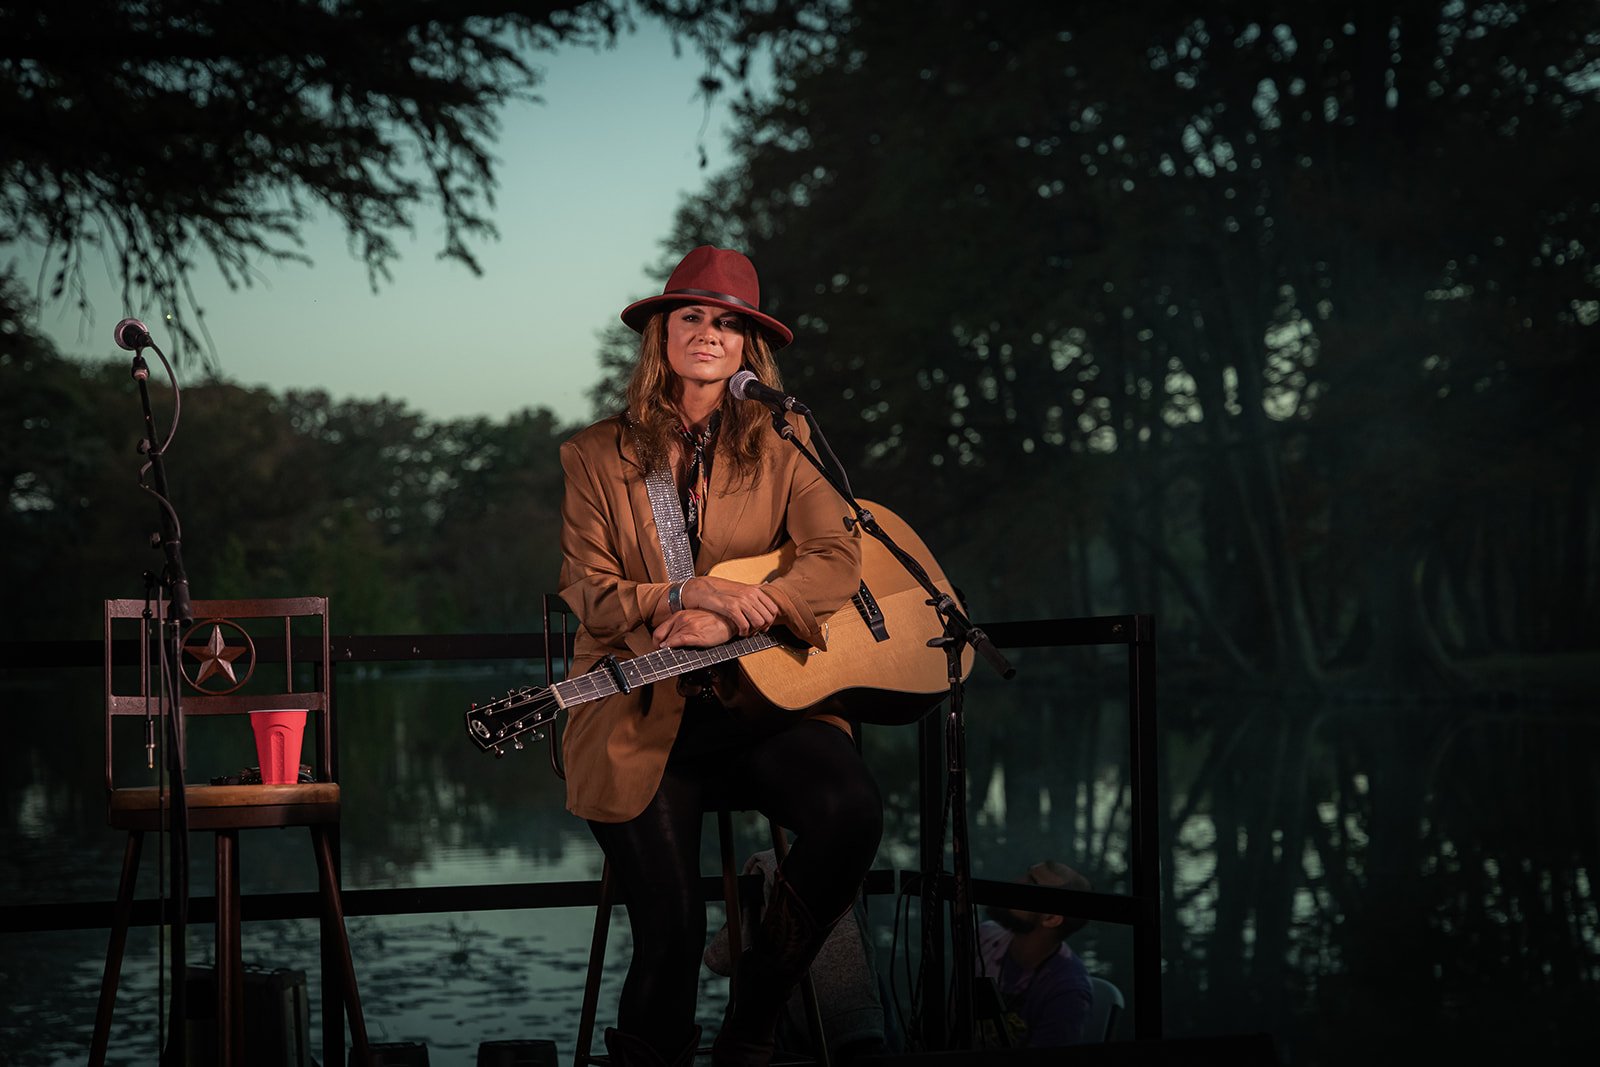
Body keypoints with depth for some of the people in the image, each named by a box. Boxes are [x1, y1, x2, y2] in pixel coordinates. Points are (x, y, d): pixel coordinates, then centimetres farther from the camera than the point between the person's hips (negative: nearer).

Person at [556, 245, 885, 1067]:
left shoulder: (779, 444, 11)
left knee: (851, 812, -29)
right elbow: (590, 597, 1)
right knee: (673, 928, -21)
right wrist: (690, 594, -15)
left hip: (760, 699, 2)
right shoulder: (596, 456, 9)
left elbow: (837, 558, -2)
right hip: (641, 718, -2)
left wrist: (732, 619, -16)